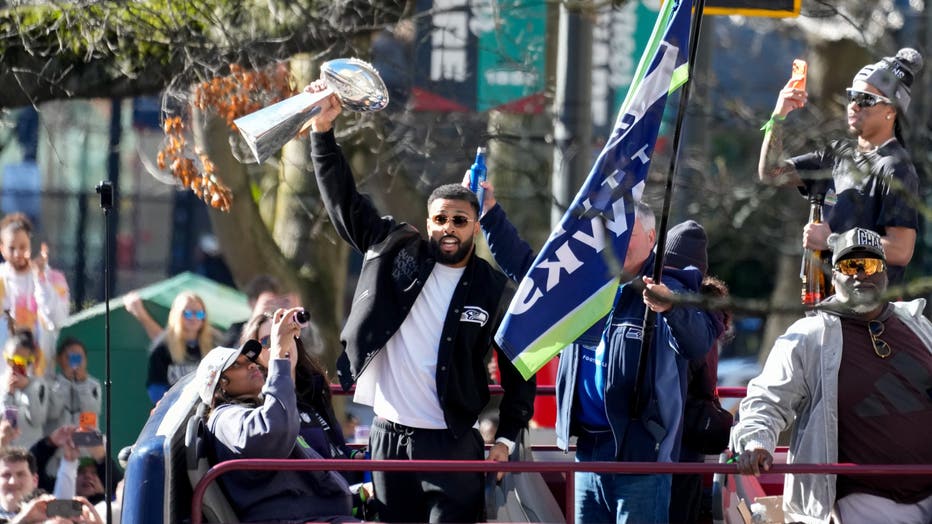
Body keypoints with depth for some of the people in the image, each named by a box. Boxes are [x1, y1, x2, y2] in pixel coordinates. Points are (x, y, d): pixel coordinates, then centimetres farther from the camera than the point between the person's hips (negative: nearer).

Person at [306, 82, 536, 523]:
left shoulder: (495, 291, 0)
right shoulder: (395, 253, 4)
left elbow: (519, 370, 5)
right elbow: (344, 201, 3)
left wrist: (506, 438, -2)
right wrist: (322, 130, -7)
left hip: (452, 443, -2)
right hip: (389, 437, 3)